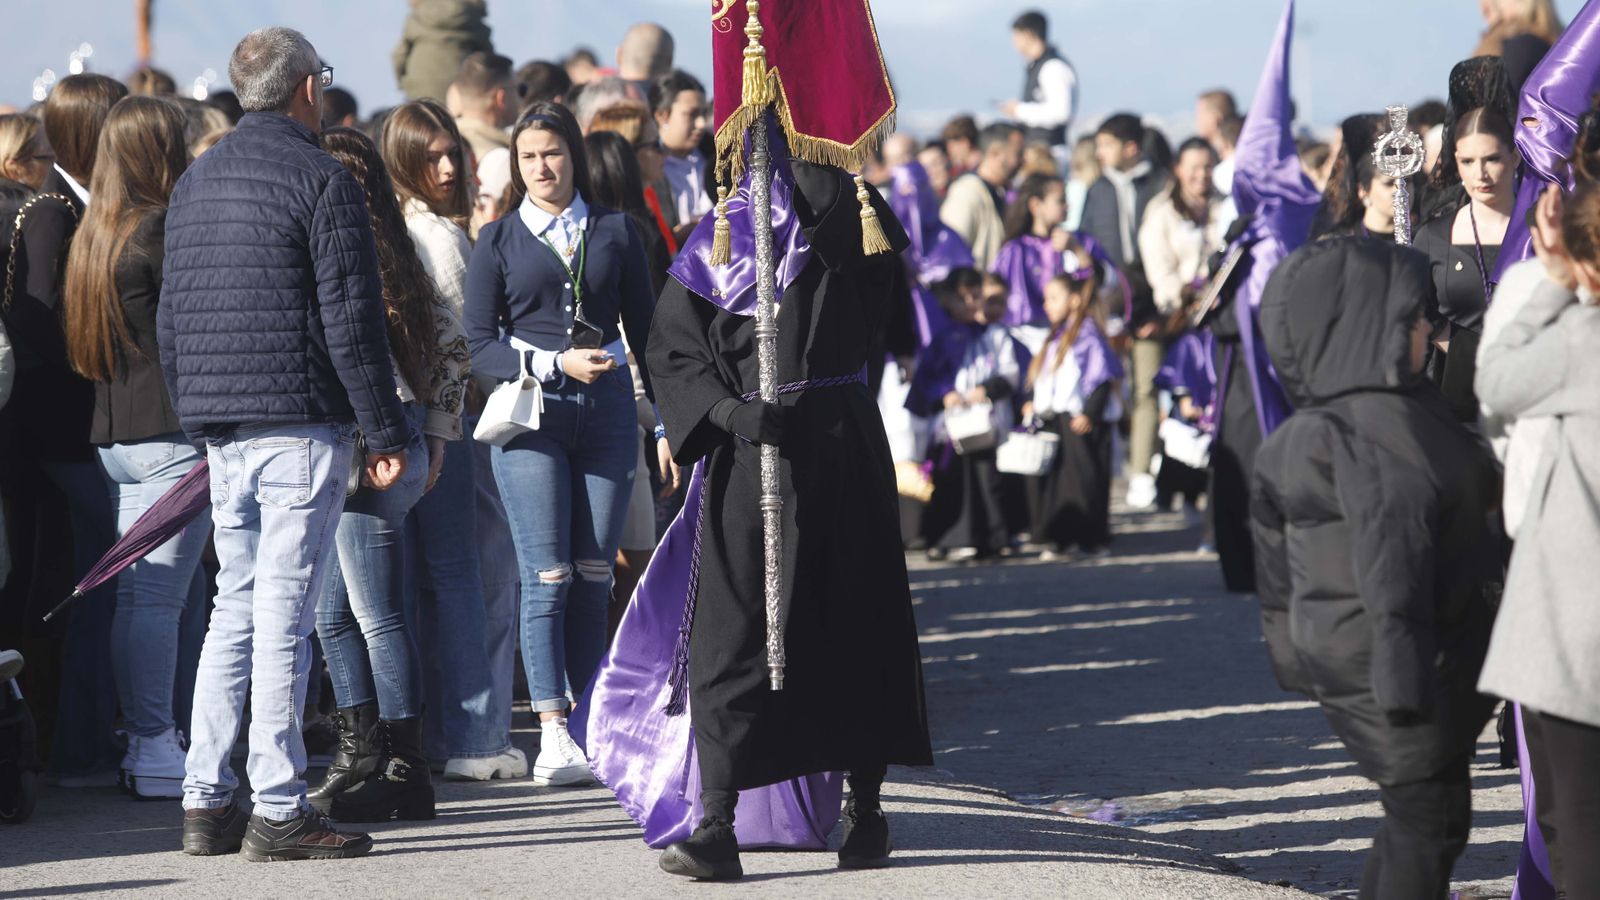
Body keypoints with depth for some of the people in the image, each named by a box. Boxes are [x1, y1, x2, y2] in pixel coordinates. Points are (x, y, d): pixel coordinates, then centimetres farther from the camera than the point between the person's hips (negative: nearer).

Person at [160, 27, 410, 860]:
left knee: (234, 606, 13)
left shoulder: (194, 182, 14)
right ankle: (277, 811, -6)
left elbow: (170, 317, 17)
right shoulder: (322, 181, -8)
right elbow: (351, 320, -12)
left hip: (221, 428, 7)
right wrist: (385, 430, -7)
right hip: (300, 420, -7)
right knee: (284, 613, -6)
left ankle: (205, 801, 11)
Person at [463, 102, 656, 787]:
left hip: (607, 413, 2)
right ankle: (553, 737, -10)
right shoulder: (498, 240, 7)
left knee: (593, 579, 2)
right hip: (531, 416, -2)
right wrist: (558, 362, -12)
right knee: (547, 577, -8)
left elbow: (645, 332, 14)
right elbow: (480, 346, 1)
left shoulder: (616, 231, 11)